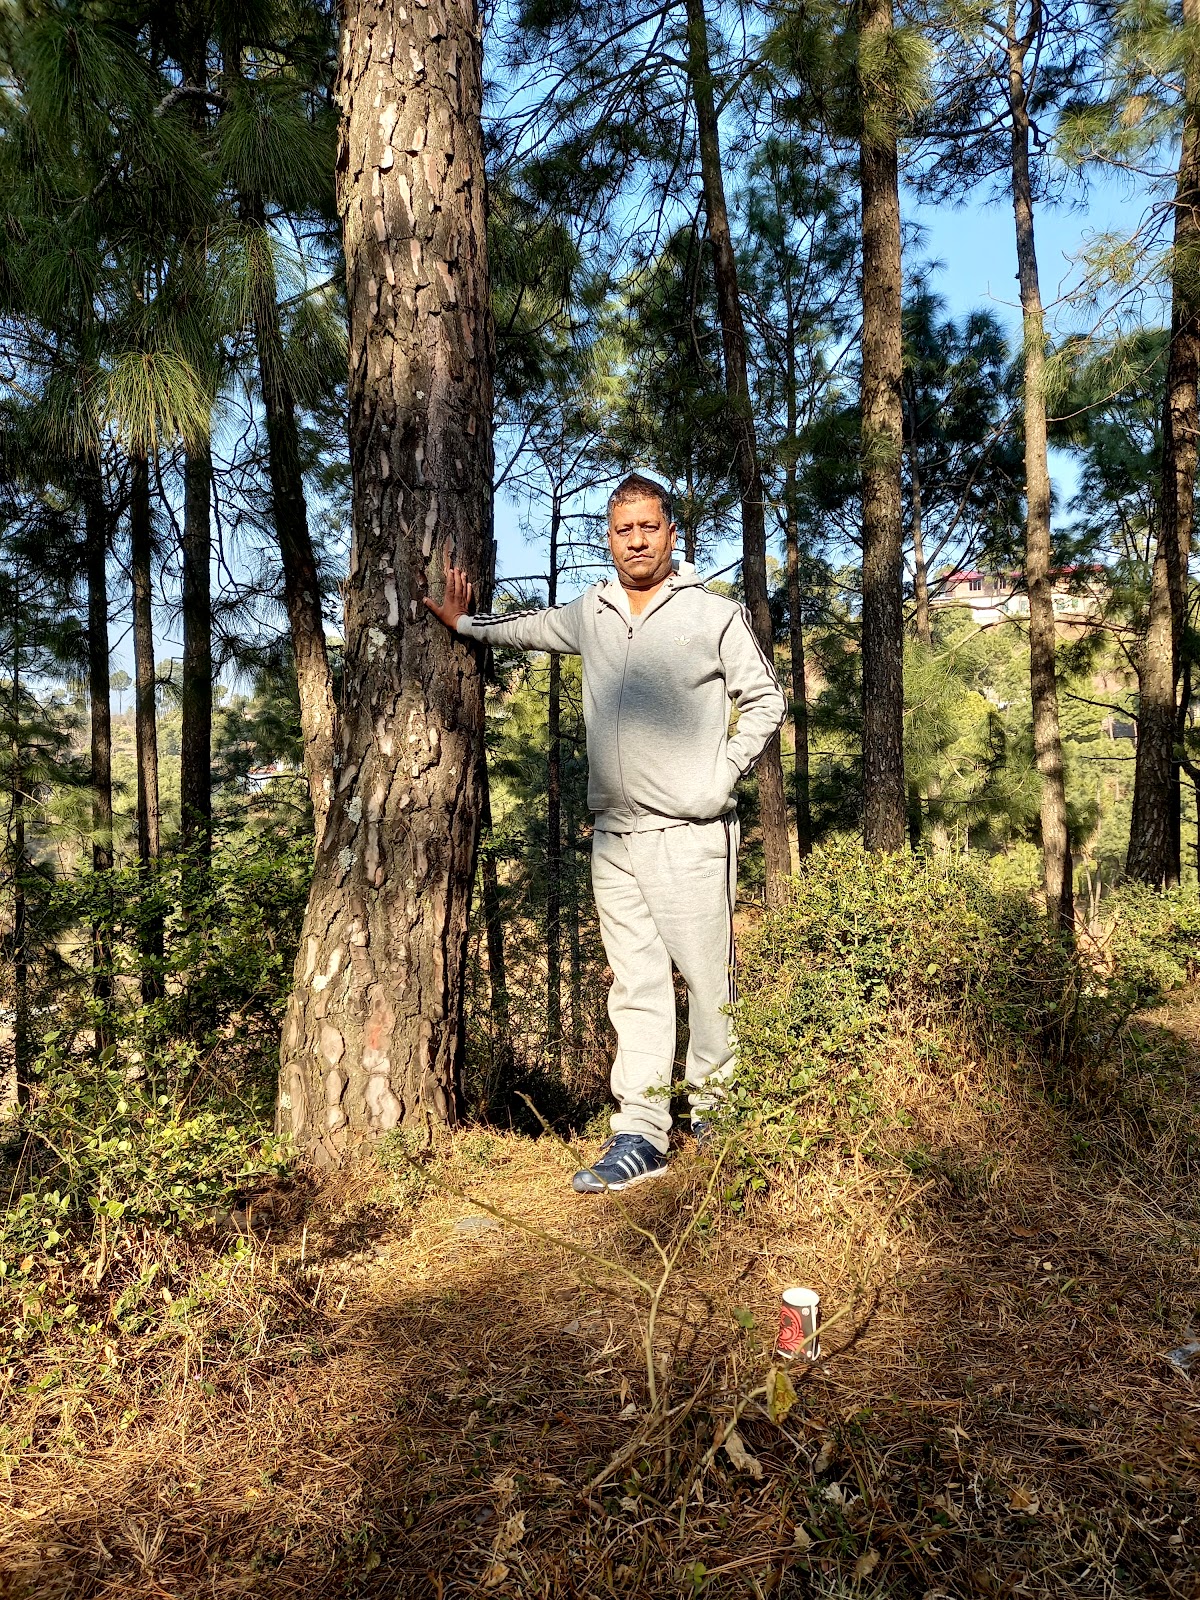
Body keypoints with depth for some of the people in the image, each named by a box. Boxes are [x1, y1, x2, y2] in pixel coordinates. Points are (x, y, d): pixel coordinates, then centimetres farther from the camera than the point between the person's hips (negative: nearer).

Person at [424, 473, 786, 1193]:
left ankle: (713, 1112, 16)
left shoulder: (716, 615, 0)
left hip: (690, 832, -4)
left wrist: (720, 779, -5)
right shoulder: (590, 615, 13)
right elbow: (529, 627, 33)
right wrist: (466, 623, 33)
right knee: (636, 986, 4)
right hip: (613, 835, 5)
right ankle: (641, 1135, 6)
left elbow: (765, 700, 3)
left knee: (708, 977, 0)